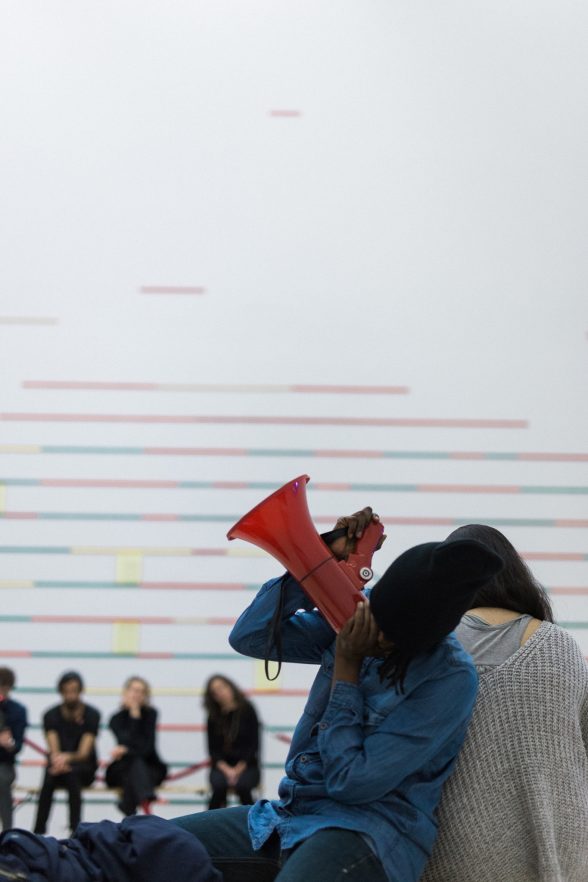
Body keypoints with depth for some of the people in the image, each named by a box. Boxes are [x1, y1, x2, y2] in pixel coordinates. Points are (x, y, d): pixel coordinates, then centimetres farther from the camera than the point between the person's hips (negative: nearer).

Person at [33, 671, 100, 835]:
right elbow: (54, 750, -17)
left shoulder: (92, 715, -10)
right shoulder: (51, 715, -5)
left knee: (72, 771, -35)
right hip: (58, 763, 2)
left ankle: (75, 829, -37)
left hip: (84, 768, -1)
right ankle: (39, 831, -34)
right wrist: (57, 760, -42)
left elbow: (84, 752, -19)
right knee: (50, 776, -32)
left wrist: (67, 758, -42)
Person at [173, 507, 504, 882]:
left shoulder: (451, 678, -15)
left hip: (369, 833, -7)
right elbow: (249, 637, 1)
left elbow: (352, 782, -16)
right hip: (289, 816, 7)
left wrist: (346, 665, -12)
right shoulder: (354, 610, 3)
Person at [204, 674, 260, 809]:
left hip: (246, 765, -1)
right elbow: (213, 749, 3)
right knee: (219, 784, -32)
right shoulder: (214, 717, 3)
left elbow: (253, 744, -5)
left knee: (242, 785, -33)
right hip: (222, 766, 1)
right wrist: (226, 769, -14)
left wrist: (239, 769, -15)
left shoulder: (247, 710, -4)